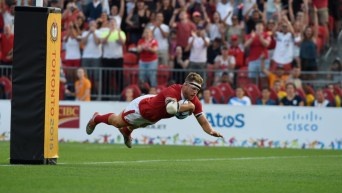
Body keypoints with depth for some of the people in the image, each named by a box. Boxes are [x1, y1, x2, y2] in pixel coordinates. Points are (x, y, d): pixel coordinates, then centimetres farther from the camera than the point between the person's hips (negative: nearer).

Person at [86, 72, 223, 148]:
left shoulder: (194, 102, -24)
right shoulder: (173, 91, -44)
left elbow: (203, 122, -19)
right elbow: (171, 108, -63)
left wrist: (211, 131, -38)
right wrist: (188, 106, -51)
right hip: (141, 107, -6)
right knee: (117, 122, 19)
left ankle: (127, 131, 71)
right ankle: (96, 119, 48)